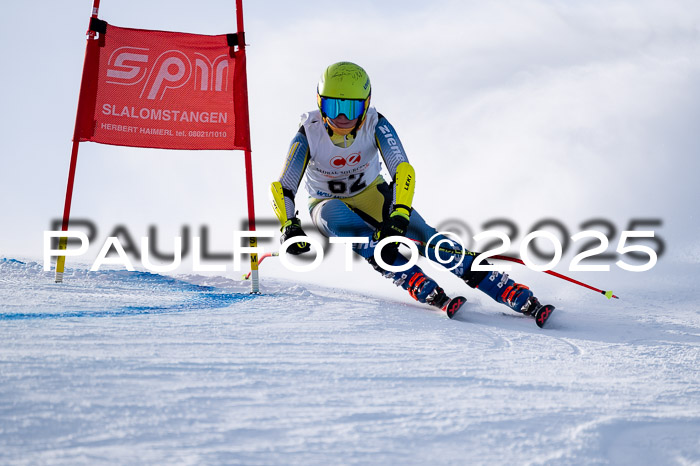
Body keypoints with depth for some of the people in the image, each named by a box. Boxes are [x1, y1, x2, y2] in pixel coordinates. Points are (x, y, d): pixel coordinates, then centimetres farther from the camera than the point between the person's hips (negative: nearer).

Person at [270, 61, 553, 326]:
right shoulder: (309, 134, -24)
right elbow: (282, 189, -24)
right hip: (328, 203, -1)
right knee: (350, 228, -38)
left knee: (424, 236, -23)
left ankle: (521, 298, -28)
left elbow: (403, 171, -31)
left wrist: (398, 217, -47)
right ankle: (428, 293, -46)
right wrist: (289, 227, -43)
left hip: (370, 194, 1)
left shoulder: (375, 125, -22)